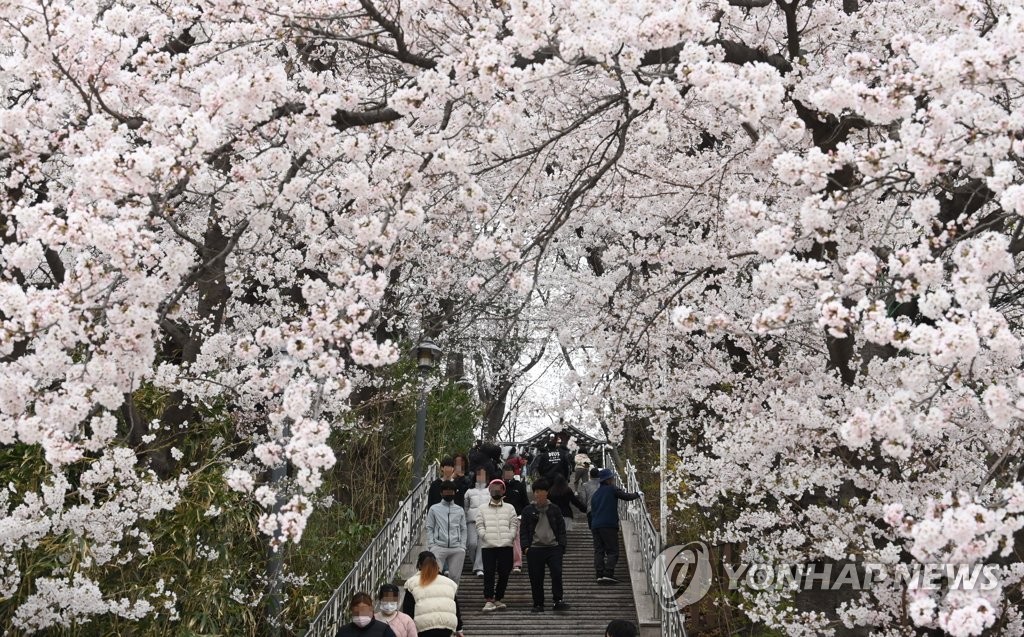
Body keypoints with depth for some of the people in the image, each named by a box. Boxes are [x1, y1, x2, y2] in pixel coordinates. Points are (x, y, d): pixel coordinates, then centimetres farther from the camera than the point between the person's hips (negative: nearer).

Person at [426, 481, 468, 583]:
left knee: (455, 576, 0)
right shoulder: (434, 509, 11)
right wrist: (431, 545, -4)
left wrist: (463, 546, 3)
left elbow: (464, 529, 15)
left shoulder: (460, 510, 17)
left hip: (457, 549, 2)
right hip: (438, 547, -2)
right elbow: (429, 528, 9)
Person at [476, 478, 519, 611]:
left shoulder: (509, 508, 14)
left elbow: (514, 524, 8)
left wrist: (510, 537, -5)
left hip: (505, 545, 1)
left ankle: (498, 599, 13)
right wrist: (484, 536, -8)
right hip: (488, 546, -1)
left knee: (504, 573, 1)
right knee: (489, 573, -9)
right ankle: (488, 600, -11)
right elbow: (479, 525, 7)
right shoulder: (483, 509, 14)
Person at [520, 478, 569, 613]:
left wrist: (562, 545, 1)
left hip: (553, 547, 0)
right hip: (535, 549, 0)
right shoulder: (528, 511, 9)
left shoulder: (554, 510, 11)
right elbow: (524, 531, 8)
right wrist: (526, 546, -3)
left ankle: (558, 601, -8)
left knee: (557, 574, -14)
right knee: (536, 579, 2)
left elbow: (561, 529, 12)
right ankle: (538, 604, 11)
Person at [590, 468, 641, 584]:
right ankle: (608, 574, -16)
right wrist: (638, 494, 19)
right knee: (612, 551, -4)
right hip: (609, 525, -6)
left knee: (598, 551, 5)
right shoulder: (612, 489, 0)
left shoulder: (595, 494, 20)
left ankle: (600, 575, -3)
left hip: (595, 526, 6)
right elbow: (626, 496, 0)